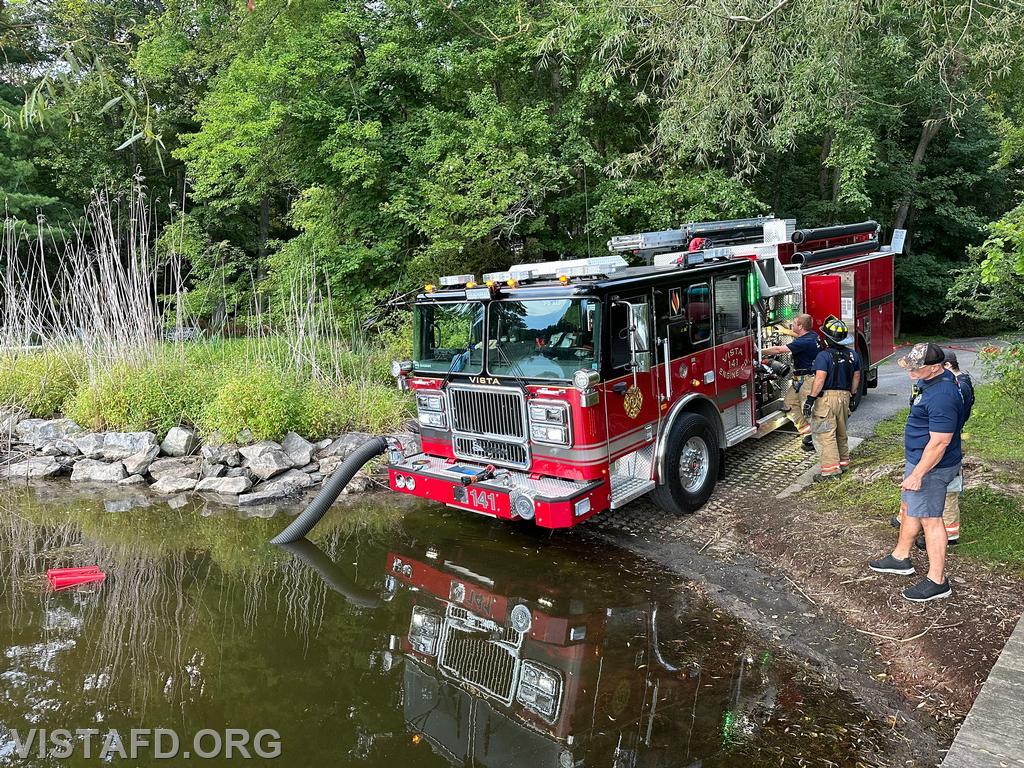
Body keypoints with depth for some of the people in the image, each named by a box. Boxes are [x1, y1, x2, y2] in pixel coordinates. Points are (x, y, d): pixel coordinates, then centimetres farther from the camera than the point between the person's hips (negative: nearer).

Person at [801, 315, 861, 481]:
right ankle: (843, 462, 32)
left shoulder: (824, 355, -15)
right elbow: (856, 377, 14)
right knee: (841, 432, 21)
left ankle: (831, 468, -10)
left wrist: (810, 399, -20)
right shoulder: (853, 355, 7)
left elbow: (820, 379, -22)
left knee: (825, 434, -5)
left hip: (826, 397, -7)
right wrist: (851, 395, 25)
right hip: (844, 397, 7)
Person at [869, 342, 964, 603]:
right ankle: (901, 558, 38)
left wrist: (917, 474, -23)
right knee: (908, 508, 22)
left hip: (931, 466, -11)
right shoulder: (937, 378, 4)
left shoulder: (942, 396, -30)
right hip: (919, 458, 11)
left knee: (929, 519, -1)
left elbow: (939, 442, -29)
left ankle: (937, 581, 10)